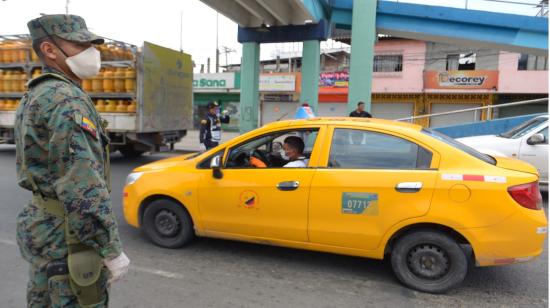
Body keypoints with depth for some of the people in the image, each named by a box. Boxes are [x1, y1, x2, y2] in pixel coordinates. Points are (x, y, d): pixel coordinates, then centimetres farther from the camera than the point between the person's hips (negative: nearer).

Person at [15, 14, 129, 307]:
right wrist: (112, 250, -20)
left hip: (41, 225, 10)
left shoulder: (36, 97, 13)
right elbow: (83, 187, -27)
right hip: (67, 237, -10)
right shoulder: (66, 99, -20)